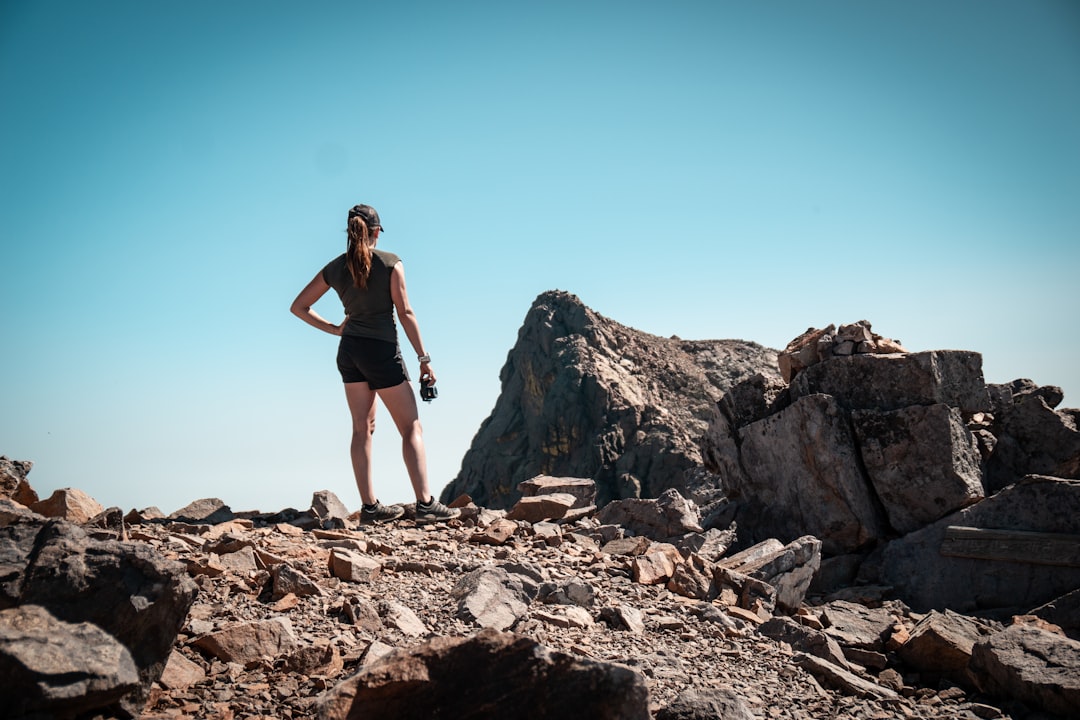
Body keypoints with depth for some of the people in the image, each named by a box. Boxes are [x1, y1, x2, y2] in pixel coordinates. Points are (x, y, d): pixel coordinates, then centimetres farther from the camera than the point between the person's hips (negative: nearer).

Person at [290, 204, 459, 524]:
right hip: (382, 352, -5)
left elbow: (298, 307, 9)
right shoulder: (390, 262, -8)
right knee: (411, 428, 1)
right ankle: (425, 503, -5)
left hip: (349, 350, 5)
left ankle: (370, 506, 9)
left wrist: (333, 329, 14)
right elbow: (405, 312, -11)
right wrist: (424, 358, -8)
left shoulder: (334, 268, 5)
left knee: (362, 428, 9)